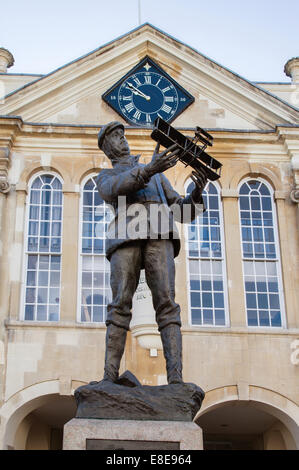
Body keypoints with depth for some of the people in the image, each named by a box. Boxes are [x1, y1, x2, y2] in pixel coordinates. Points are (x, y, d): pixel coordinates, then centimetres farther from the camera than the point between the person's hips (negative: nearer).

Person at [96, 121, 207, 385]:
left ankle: (175, 378, -24)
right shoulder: (105, 177, 26)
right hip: (126, 237, -1)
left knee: (166, 303, -14)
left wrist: (196, 194, 2)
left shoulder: (157, 175, 36)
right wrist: (149, 169, -19)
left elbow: (181, 211, 27)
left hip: (159, 236, 1)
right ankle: (109, 378, -16)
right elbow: (115, 189, -2)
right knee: (120, 306, -13)